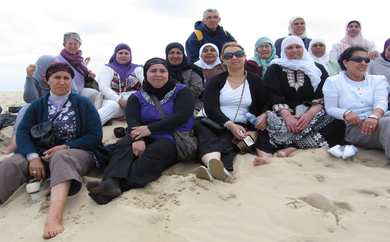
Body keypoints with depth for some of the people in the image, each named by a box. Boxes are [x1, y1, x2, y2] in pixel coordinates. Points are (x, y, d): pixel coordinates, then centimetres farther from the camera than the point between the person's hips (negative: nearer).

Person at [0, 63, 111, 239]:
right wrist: (33, 156, -18)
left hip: (78, 152, -2)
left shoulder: (83, 103, 10)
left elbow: (96, 136, 0)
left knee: (60, 158, -38)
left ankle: (55, 215, -58)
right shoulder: (38, 105, 16)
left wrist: (65, 147, -13)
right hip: (43, 153, 3)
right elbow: (23, 132, 2)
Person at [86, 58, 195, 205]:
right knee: (123, 145, -28)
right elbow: (132, 120, 0)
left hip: (171, 140, -3)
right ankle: (112, 182, -52)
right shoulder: (137, 97, 18)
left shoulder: (181, 91, 11)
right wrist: (138, 139, -25)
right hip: (145, 139, 3)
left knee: (151, 154, -34)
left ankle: (120, 187, -52)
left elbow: (182, 116, -6)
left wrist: (150, 129, -15)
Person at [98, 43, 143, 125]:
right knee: (113, 106, -39)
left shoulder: (137, 69, 22)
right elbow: (103, 87, 0)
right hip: (113, 100, -2)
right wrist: (120, 100, -16)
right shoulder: (108, 69, 17)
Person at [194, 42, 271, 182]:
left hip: (239, 125, 0)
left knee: (226, 143, -35)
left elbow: (264, 105, 13)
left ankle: (211, 169, -64)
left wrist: (264, 115, -15)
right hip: (210, 122, 1)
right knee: (208, 140, -36)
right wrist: (229, 124, -21)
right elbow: (210, 107, -4)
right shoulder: (216, 80, 11)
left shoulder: (255, 80, 15)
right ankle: (213, 163, -67)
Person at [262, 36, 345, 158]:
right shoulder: (274, 70, 10)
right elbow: (274, 98, -5)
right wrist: (287, 116, -23)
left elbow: (322, 98, 1)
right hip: (283, 114, -1)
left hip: (312, 114, 2)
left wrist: (310, 114, -21)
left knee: (338, 123, -28)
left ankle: (294, 147, -37)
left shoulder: (317, 69, 13)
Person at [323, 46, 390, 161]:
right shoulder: (333, 82, 12)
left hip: (378, 119, 4)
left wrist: (375, 116, -25)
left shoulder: (378, 80, 19)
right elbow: (330, 108, 6)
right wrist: (345, 113, -18)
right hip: (354, 127, -3)